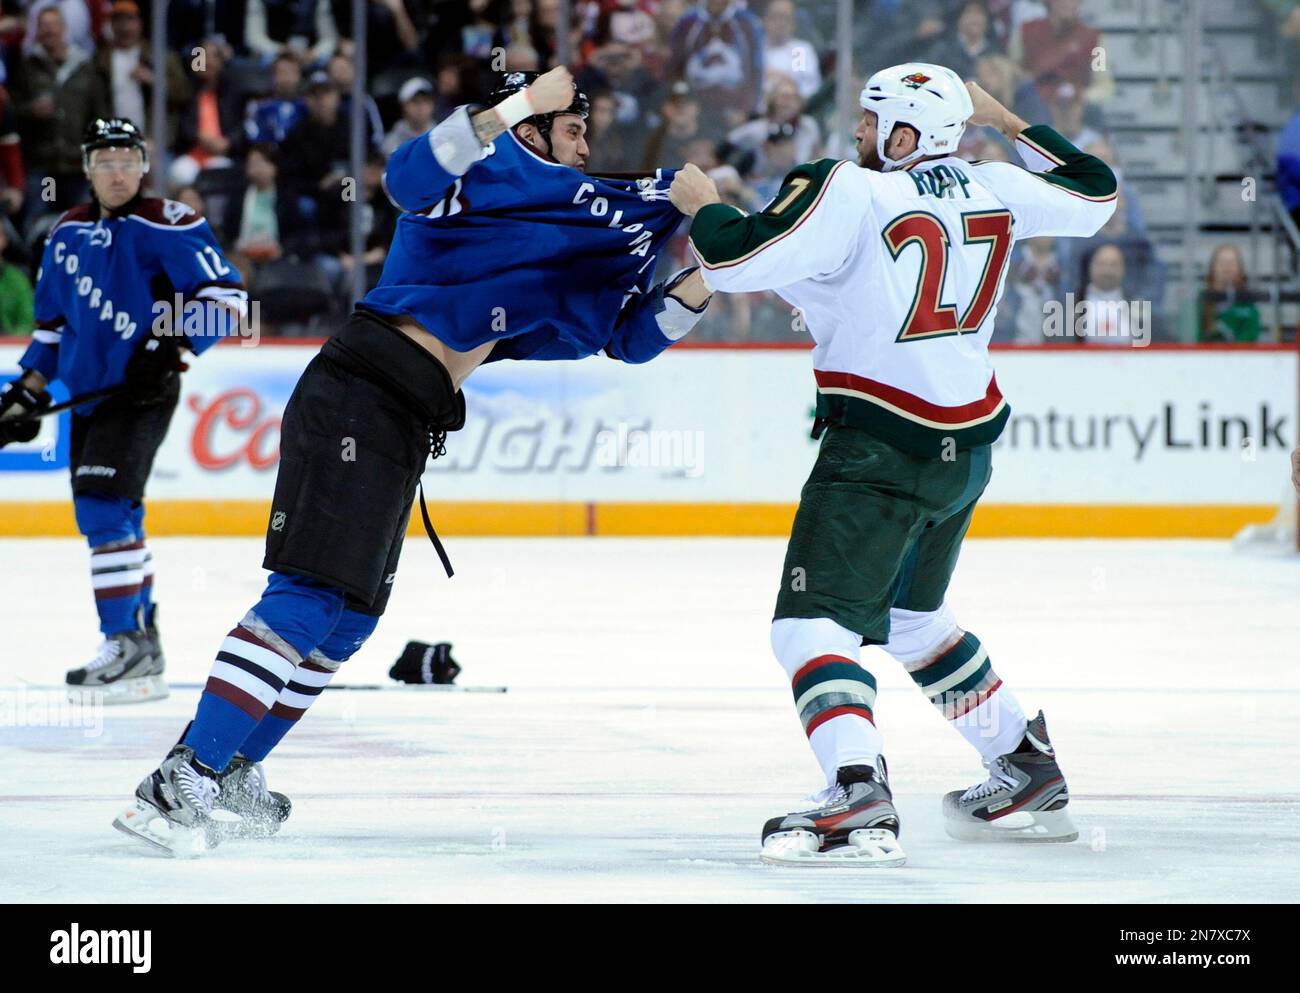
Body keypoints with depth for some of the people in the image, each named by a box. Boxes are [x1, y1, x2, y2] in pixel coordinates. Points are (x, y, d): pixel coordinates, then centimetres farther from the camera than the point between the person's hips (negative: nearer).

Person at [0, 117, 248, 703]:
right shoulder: (67, 234, 13)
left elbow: (227, 295, -13)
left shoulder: (166, 226, -9)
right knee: (111, 521, 12)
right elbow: (52, 323, 23)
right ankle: (143, 643, 23)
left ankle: (127, 644, -15)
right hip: (88, 393, 8)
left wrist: (173, 343, -22)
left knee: (104, 507, -18)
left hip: (142, 392, -8)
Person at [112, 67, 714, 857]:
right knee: (312, 593, -18)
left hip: (407, 426, 10)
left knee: (351, 612, 13)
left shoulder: (560, 219, 23)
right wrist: (513, 109, -33)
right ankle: (181, 782, -22)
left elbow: (629, 336, 21)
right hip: (359, 397, -10)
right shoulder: (493, 167, -3)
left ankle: (233, 774, 20)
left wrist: (699, 285, 5)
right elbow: (412, 176, -27)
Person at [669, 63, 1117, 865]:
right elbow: (1095, 194, 23)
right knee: (910, 617, 27)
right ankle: (1031, 775, 31)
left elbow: (740, 261, -17)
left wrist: (703, 205, 3)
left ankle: (860, 802, -32)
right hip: (966, 444, 8)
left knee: (813, 621, -11)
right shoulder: (994, 190, 6)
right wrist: (1008, 123, 30)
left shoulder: (851, 192, -13)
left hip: (883, 446, -8)